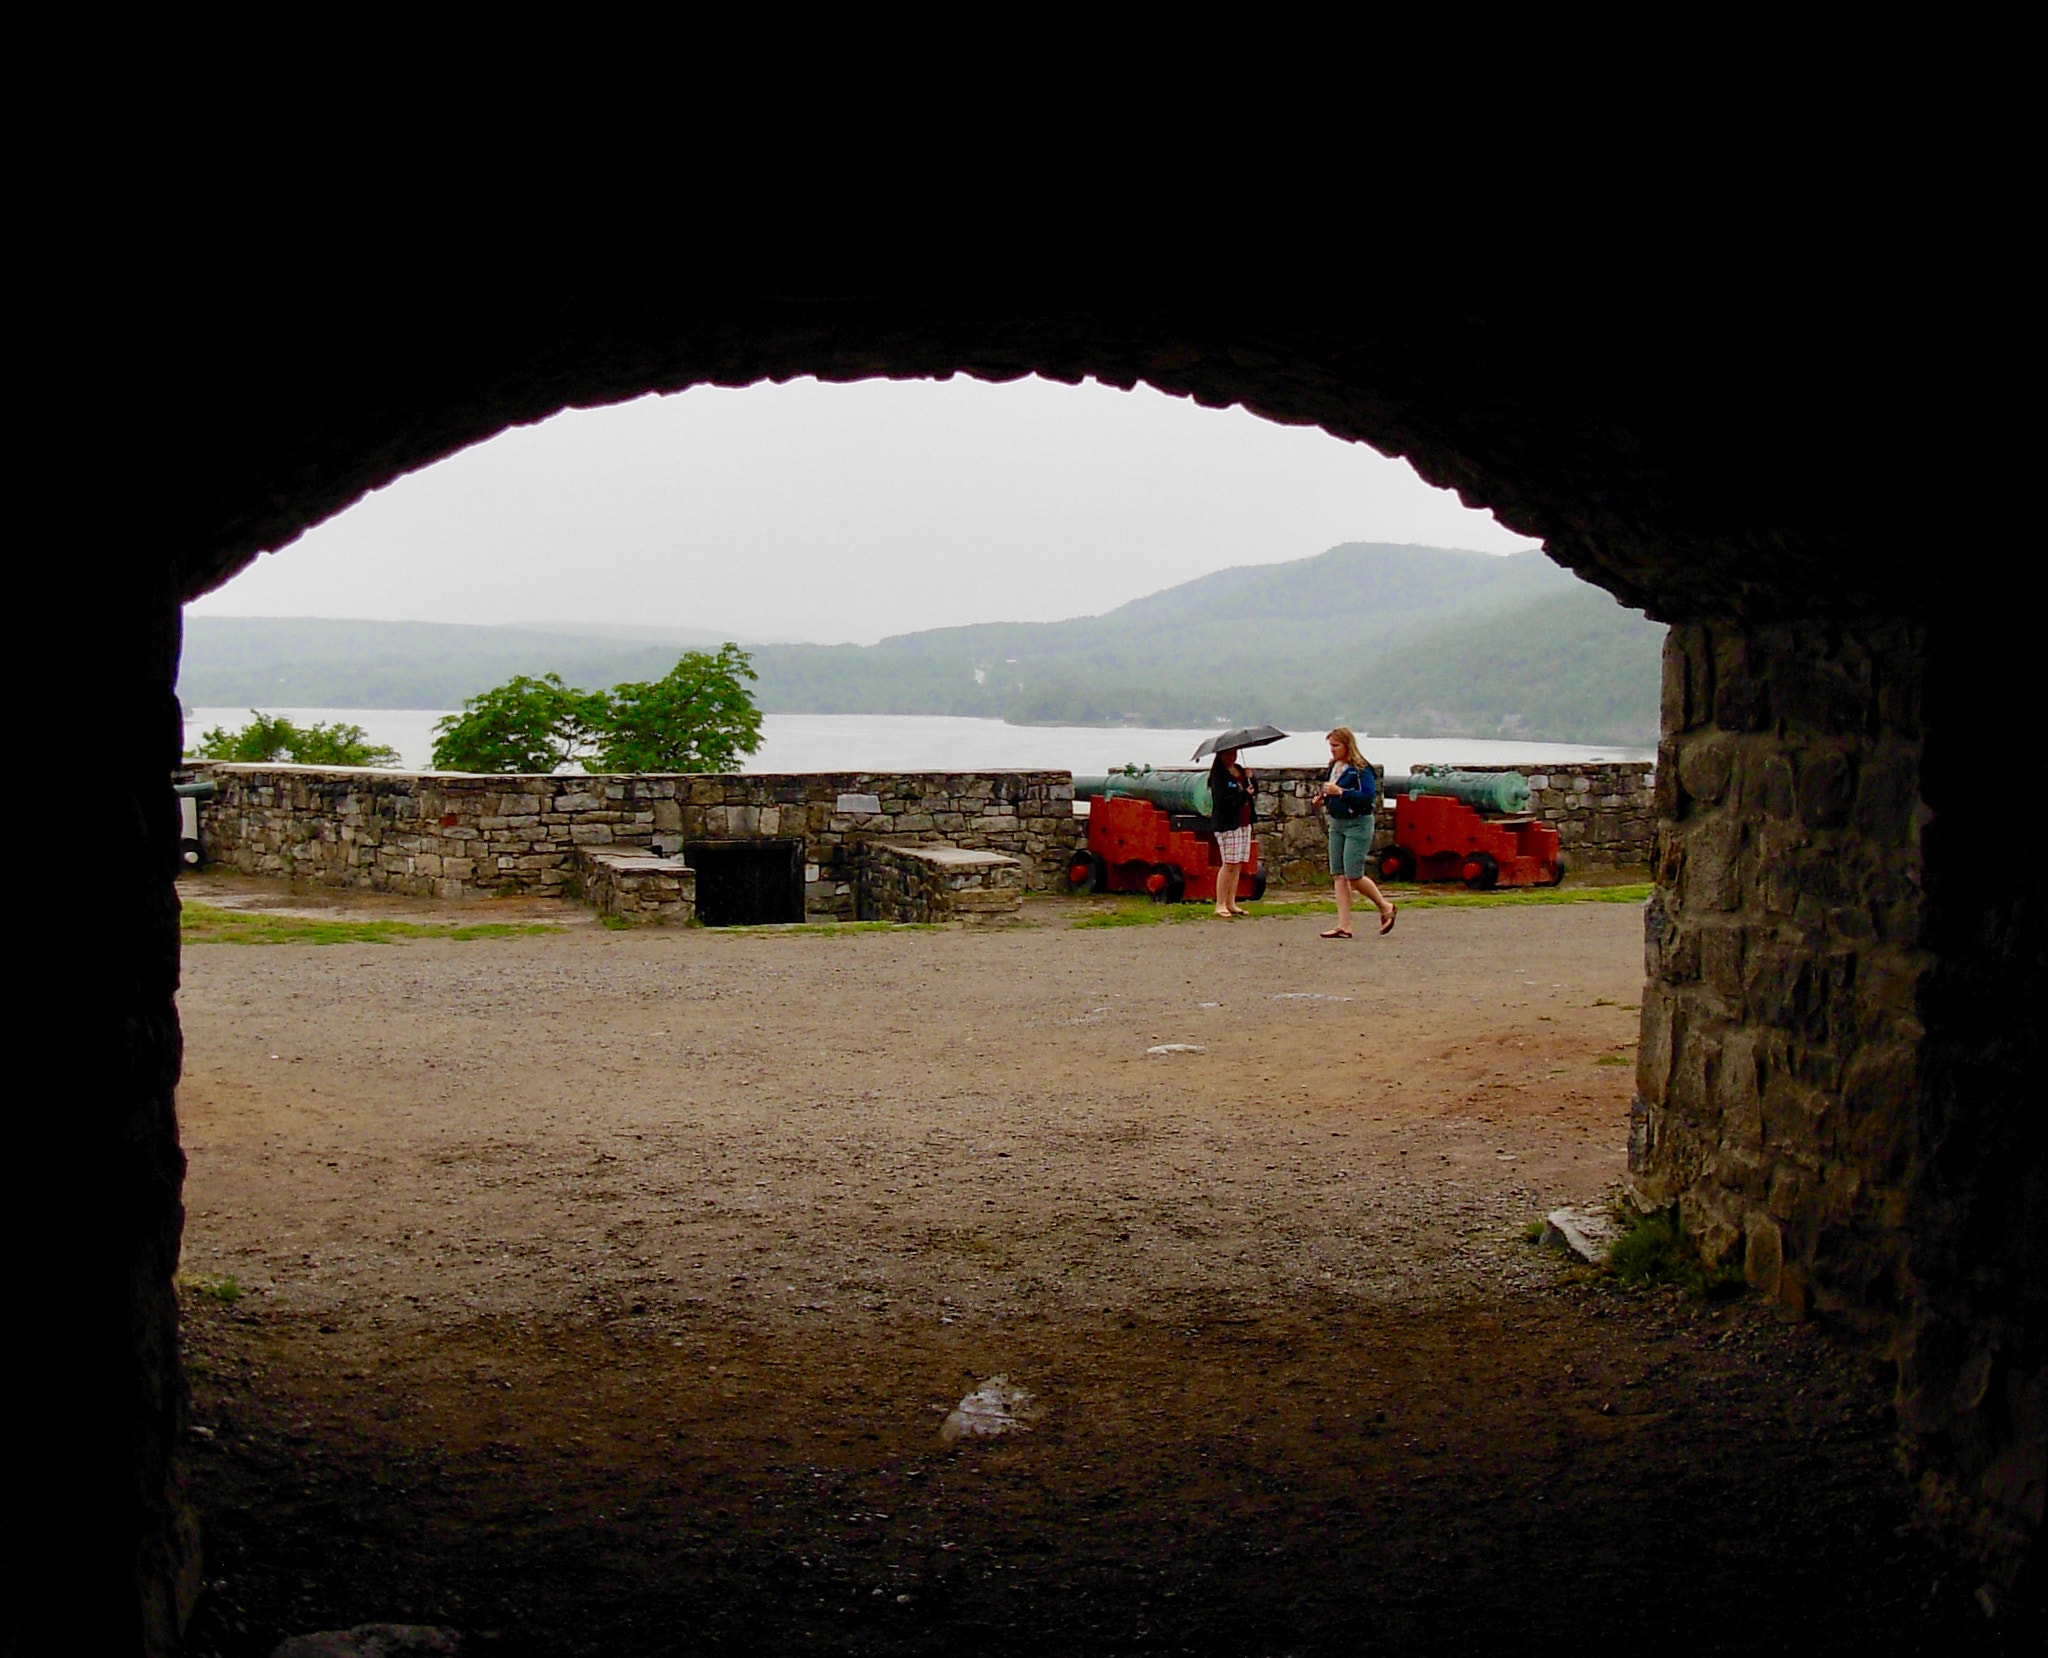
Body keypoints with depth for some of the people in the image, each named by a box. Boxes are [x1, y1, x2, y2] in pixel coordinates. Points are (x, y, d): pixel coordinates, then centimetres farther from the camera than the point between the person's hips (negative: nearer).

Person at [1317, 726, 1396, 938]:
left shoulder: (1361, 769, -13)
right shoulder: (1334, 767, 11)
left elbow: (1368, 797, -23)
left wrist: (1340, 792, -28)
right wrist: (1324, 799, 3)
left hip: (1358, 825, -8)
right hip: (1336, 824, 8)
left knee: (1354, 876, -8)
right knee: (1339, 875, 3)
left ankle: (1385, 907, 15)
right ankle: (1344, 926, 3)